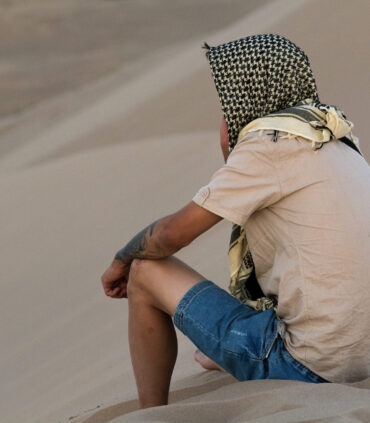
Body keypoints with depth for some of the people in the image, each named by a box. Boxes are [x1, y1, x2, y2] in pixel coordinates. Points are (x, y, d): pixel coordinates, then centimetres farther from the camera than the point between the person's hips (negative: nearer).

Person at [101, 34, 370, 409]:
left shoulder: (270, 143, -12)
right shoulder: (333, 141, 14)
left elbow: (173, 233, -7)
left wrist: (121, 262, 10)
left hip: (305, 364, -9)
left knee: (146, 272, 1)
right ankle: (222, 355, 65)